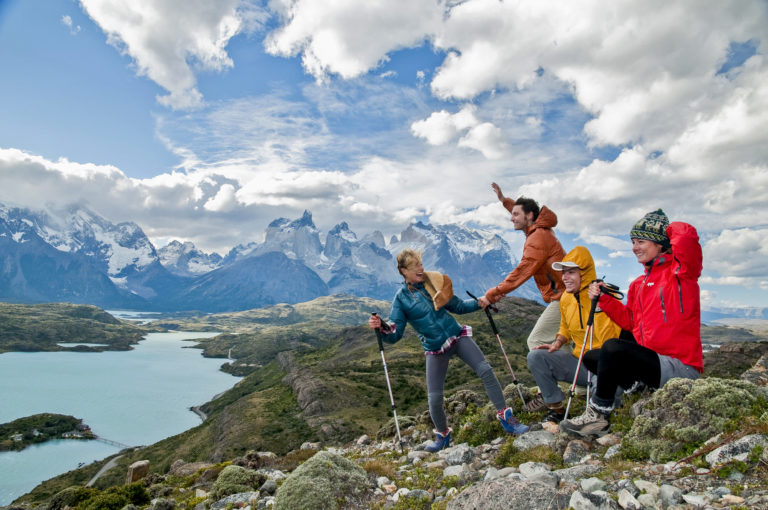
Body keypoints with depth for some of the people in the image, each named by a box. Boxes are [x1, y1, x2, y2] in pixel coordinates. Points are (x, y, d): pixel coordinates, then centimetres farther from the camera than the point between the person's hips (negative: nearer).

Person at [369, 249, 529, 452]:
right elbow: (395, 334, -11)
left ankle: (506, 418, 6)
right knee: (434, 397, -4)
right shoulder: (401, 298, -7)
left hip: (458, 337, 2)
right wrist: (381, 326, -32)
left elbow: (458, 307, 12)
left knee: (486, 371, -11)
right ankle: (442, 435, 24)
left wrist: (480, 302, -1)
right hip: (435, 350, -2)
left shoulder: (434, 282, 1)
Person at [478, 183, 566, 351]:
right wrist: (504, 200, 32)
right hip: (565, 295, 10)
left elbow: (521, 273, -22)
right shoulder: (541, 230, 13)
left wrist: (492, 295, -21)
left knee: (536, 342, -10)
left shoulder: (538, 239, -17)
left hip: (561, 297, -10)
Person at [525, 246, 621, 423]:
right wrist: (557, 343, 5)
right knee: (536, 357, -10)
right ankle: (556, 407, 2)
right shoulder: (566, 298, 4)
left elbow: (609, 339, -25)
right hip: (579, 361, 6)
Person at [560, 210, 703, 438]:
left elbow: (687, 235, -27)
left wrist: (667, 228, -5)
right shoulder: (639, 284, 14)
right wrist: (604, 299, 5)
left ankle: (598, 415, -16)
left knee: (613, 348, -28)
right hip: (654, 361, 8)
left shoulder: (680, 271, -8)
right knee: (591, 357, 8)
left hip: (681, 368, -8)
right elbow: (630, 321, 17)